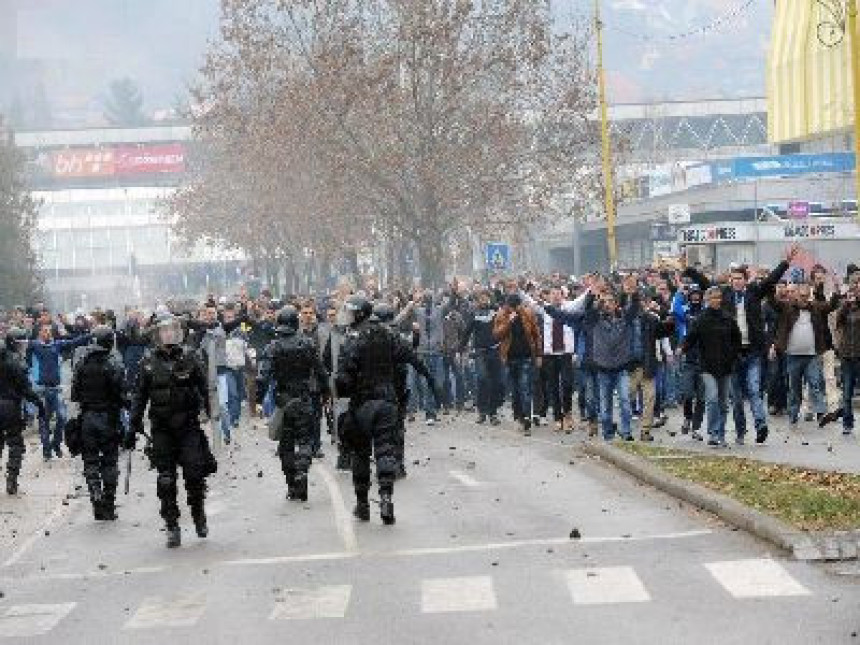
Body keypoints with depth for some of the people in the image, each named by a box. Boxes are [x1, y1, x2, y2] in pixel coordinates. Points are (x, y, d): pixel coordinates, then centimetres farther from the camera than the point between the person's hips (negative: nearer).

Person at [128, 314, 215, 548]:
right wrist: (133, 427, 6)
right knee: (166, 480, 1)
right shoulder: (149, 362, 3)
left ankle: (199, 514, 15)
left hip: (188, 426, -1)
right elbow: (140, 397, 9)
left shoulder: (189, 358, 2)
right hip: (161, 430, 1)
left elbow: (204, 389, 5)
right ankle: (172, 527, 9)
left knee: (194, 473, -8)